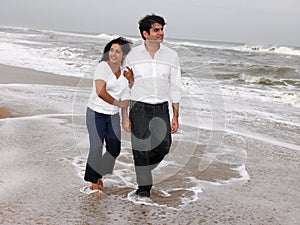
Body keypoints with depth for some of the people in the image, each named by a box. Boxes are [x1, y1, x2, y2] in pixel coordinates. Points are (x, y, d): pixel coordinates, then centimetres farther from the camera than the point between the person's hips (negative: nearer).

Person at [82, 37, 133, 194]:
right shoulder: (102, 67, -12)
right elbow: (101, 92, -23)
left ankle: (98, 176, 28)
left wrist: (131, 81, -6)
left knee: (114, 150, 6)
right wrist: (119, 103, -14)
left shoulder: (125, 72, 6)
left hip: (113, 116, 6)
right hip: (96, 114, -6)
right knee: (96, 149, -9)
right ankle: (94, 184, 4)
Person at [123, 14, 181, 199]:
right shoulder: (133, 55, -3)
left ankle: (144, 171, 27)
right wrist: (125, 116, -4)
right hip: (139, 107, -2)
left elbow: (175, 88, 6)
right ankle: (144, 188, 11)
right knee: (141, 149, -2)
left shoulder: (171, 56, 2)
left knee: (163, 146, -2)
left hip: (161, 108, 2)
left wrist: (176, 117, 3)